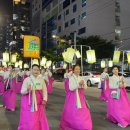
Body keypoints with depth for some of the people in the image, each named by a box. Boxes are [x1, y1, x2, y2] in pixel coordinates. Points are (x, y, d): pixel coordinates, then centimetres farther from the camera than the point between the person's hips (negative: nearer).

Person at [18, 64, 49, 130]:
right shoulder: (27, 79, -6)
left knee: (40, 119, 9)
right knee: (28, 119, -1)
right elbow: (22, 92, -7)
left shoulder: (41, 80, 3)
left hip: (38, 103, 3)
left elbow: (44, 90, 6)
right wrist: (27, 89, -28)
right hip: (29, 102, -3)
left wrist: (44, 99, -7)